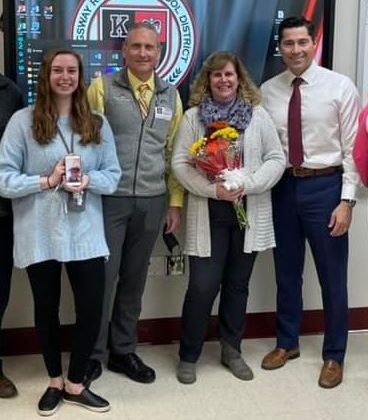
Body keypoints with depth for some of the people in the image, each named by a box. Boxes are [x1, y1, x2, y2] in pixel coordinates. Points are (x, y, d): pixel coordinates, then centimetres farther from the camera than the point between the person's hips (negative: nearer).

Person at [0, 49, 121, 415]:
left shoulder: (97, 124, 6)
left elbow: (113, 176, 4)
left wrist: (88, 180, -15)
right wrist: (46, 181, -17)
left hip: (85, 233, 2)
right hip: (39, 234, -2)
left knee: (91, 309, 2)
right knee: (46, 309, 13)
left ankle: (75, 383, 25)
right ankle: (55, 381, 34)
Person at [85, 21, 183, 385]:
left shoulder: (171, 96, 11)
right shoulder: (103, 88, -1)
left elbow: (174, 152, 13)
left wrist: (176, 201, 8)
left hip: (152, 202, 4)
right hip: (109, 198, -4)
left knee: (134, 279, 12)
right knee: (102, 277, 0)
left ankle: (123, 352, 26)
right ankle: (92, 354, 16)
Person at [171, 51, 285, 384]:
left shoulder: (258, 115, 5)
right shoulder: (193, 117, 2)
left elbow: (276, 159, 2)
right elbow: (180, 162, -3)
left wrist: (248, 185, -13)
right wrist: (212, 188, -17)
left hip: (249, 212, 2)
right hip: (208, 213, -2)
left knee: (237, 284, 12)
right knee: (202, 287, -4)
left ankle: (232, 350, 27)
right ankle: (188, 356, 13)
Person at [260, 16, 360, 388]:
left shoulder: (340, 87, -5)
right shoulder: (268, 91, 3)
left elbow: (352, 148, -6)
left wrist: (346, 200, -12)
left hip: (325, 186, -3)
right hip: (283, 186, 3)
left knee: (332, 274, 8)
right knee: (287, 270, 16)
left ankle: (334, 355, 25)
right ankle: (287, 343, 35)